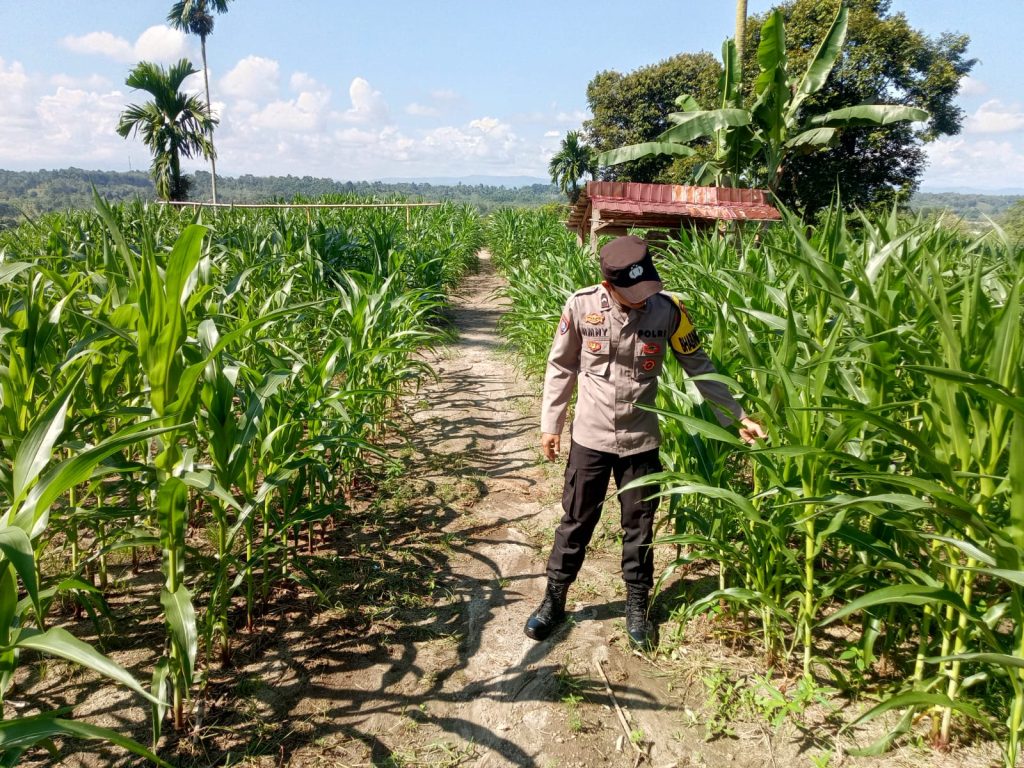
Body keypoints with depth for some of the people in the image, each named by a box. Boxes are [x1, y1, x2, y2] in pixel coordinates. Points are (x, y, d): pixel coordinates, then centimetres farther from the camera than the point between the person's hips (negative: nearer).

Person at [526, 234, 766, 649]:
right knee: (576, 522, 12)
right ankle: (554, 600, 30)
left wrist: (737, 417, -5)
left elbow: (699, 367, -2)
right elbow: (561, 367, -1)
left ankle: (637, 607, 32)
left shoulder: (668, 309, -13)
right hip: (590, 437, 0)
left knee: (639, 528, 13)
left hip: (641, 441, 0)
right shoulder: (581, 306, -14)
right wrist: (550, 424, 2)